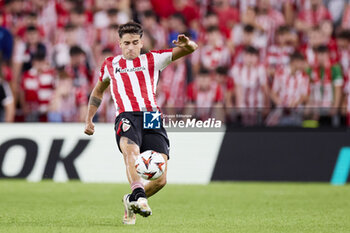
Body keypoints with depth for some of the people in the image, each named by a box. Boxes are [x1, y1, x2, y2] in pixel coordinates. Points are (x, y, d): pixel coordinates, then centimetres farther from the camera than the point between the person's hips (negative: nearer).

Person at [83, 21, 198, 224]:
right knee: (131, 150, -37)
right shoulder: (110, 64, 24)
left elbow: (191, 49, 12)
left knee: (160, 180, -10)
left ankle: (132, 200, 18)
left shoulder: (152, 60, 19)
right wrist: (89, 120, 31)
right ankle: (139, 196, -57)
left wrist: (188, 45, -14)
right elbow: (98, 91, 41)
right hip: (127, 117, -1)